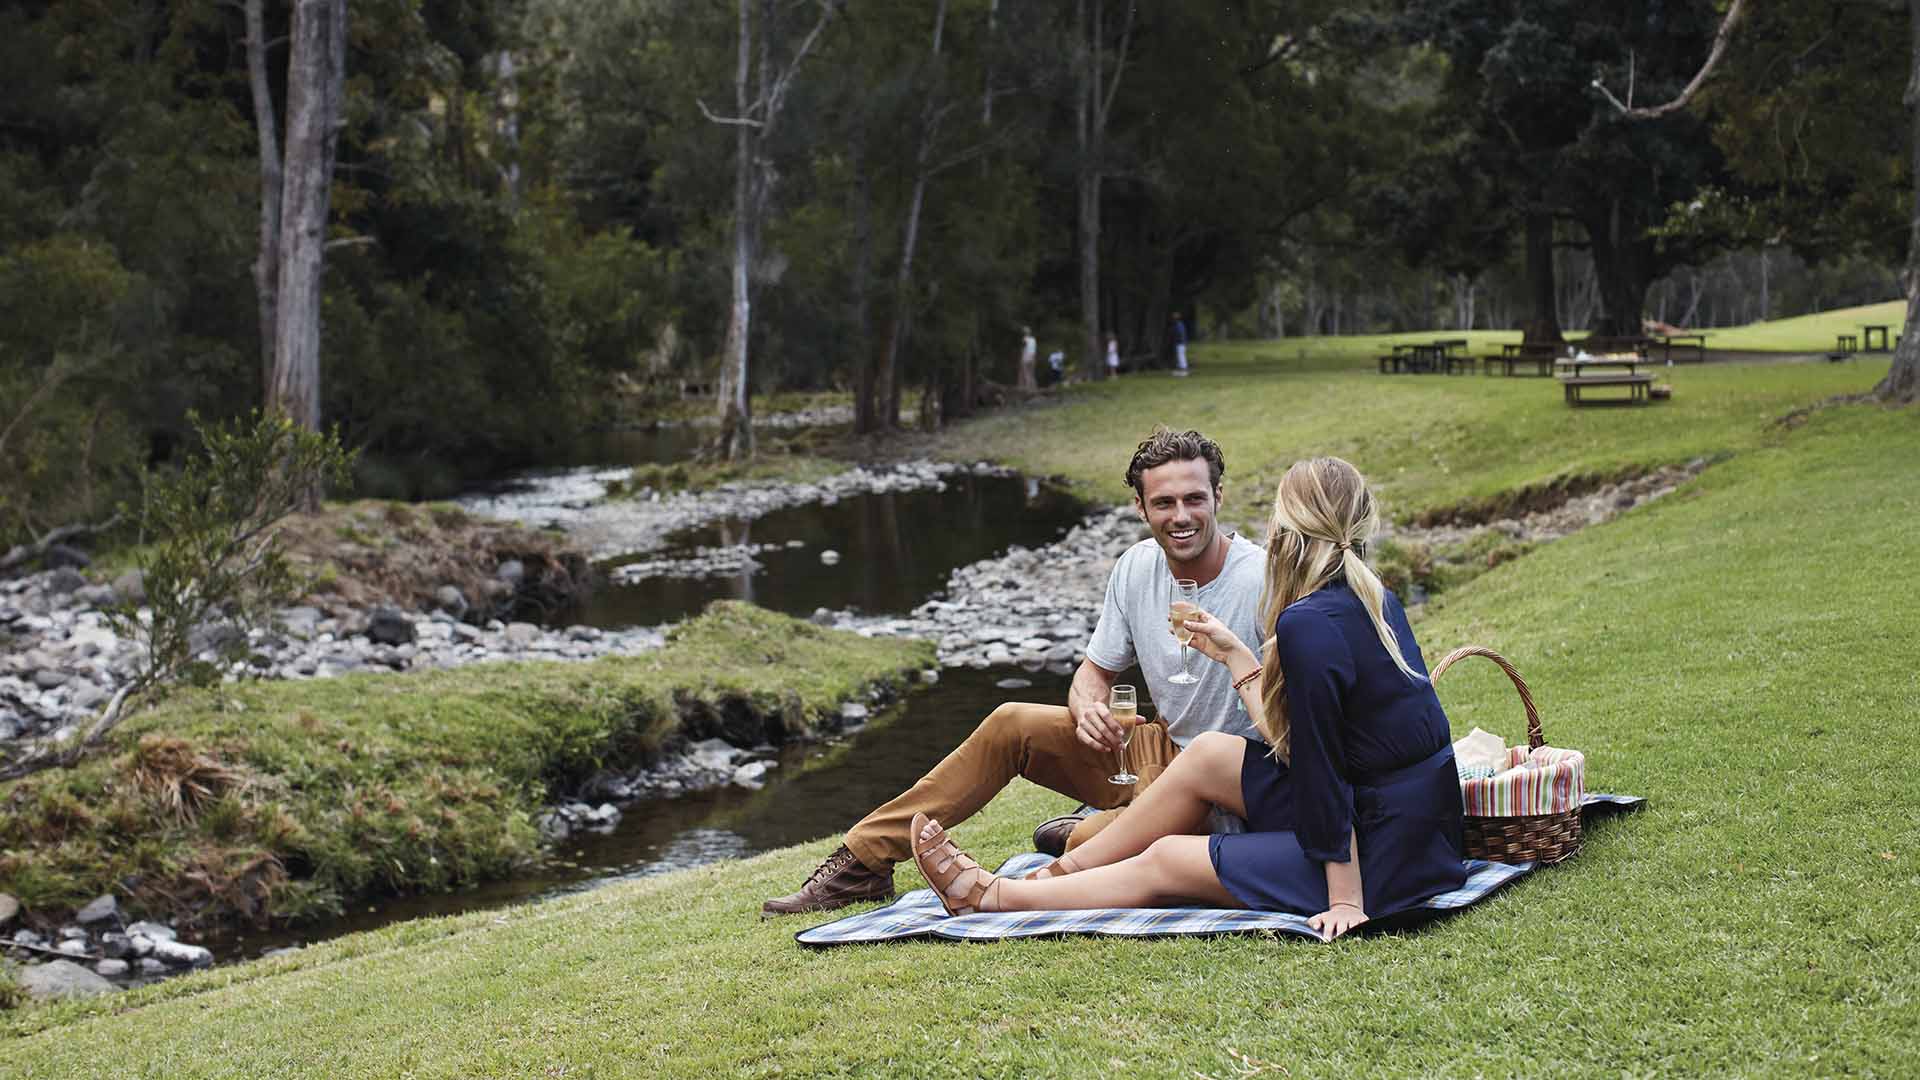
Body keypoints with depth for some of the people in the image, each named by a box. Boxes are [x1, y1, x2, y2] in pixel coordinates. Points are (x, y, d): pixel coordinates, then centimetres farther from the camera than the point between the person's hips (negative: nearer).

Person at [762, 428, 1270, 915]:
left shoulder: (1261, 580, -20)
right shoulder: (1137, 568, 1)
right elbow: (1095, 671, 10)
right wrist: (1088, 710, -14)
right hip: (1159, 748, 7)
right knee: (1012, 723, -9)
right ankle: (863, 861, -3)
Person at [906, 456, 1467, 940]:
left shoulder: (1308, 624, -21)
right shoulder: (1375, 602, 7)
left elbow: (1320, 768, -20)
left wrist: (1346, 900, -19)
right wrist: (1236, 656, 19)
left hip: (1383, 861, -9)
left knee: (1165, 862, 3)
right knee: (1208, 754, 12)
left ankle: (995, 897, 19)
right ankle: (1060, 872, 24)